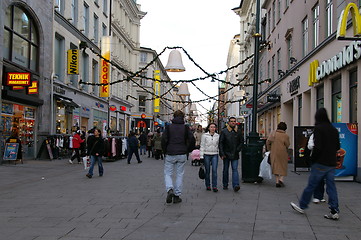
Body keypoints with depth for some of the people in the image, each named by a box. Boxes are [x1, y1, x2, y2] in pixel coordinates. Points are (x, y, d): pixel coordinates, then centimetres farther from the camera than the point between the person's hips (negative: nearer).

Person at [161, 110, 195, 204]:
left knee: (167, 174, 8)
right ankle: (177, 196, 10)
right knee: (179, 175, 9)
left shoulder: (168, 127, 0)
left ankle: (170, 190, -17)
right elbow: (192, 139, -5)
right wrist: (186, 150, 7)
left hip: (170, 154, -1)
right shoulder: (185, 128, 2)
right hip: (182, 155, 1)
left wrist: (165, 151, 5)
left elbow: (164, 140, -7)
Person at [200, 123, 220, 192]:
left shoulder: (217, 136, 7)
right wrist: (201, 155, -4)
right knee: (207, 171, 5)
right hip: (207, 155, -1)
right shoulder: (204, 135, 0)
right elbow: (202, 145, 1)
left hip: (215, 155, 1)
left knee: (214, 170, -8)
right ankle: (207, 185, 17)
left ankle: (214, 186, -5)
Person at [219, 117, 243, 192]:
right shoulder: (224, 131, 0)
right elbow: (221, 143, -2)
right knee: (225, 170, 9)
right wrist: (222, 153, -9)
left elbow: (241, 142, 12)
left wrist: (238, 150, -3)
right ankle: (225, 185, 21)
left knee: (235, 169, -8)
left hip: (235, 154, 0)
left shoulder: (238, 131, 6)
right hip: (226, 154, 0)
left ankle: (236, 185, -15)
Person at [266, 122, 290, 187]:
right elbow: (287, 145, -5)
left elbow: (267, 142, 2)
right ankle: (281, 179, -5)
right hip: (282, 153, -3)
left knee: (276, 166, 10)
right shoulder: (286, 136, -9)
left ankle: (277, 181, 9)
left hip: (274, 153, 3)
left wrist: (269, 149, 14)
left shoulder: (273, 134, 1)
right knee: (283, 166, 11)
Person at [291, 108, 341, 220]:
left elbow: (317, 147, -18)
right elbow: (337, 147, 14)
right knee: (331, 187, 8)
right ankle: (334, 212, 7)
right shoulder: (334, 129, 10)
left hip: (320, 163, -6)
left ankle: (302, 206, 16)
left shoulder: (318, 128, -12)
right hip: (332, 163, 7)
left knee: (311, 185, 4)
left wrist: (313, 159, -7)